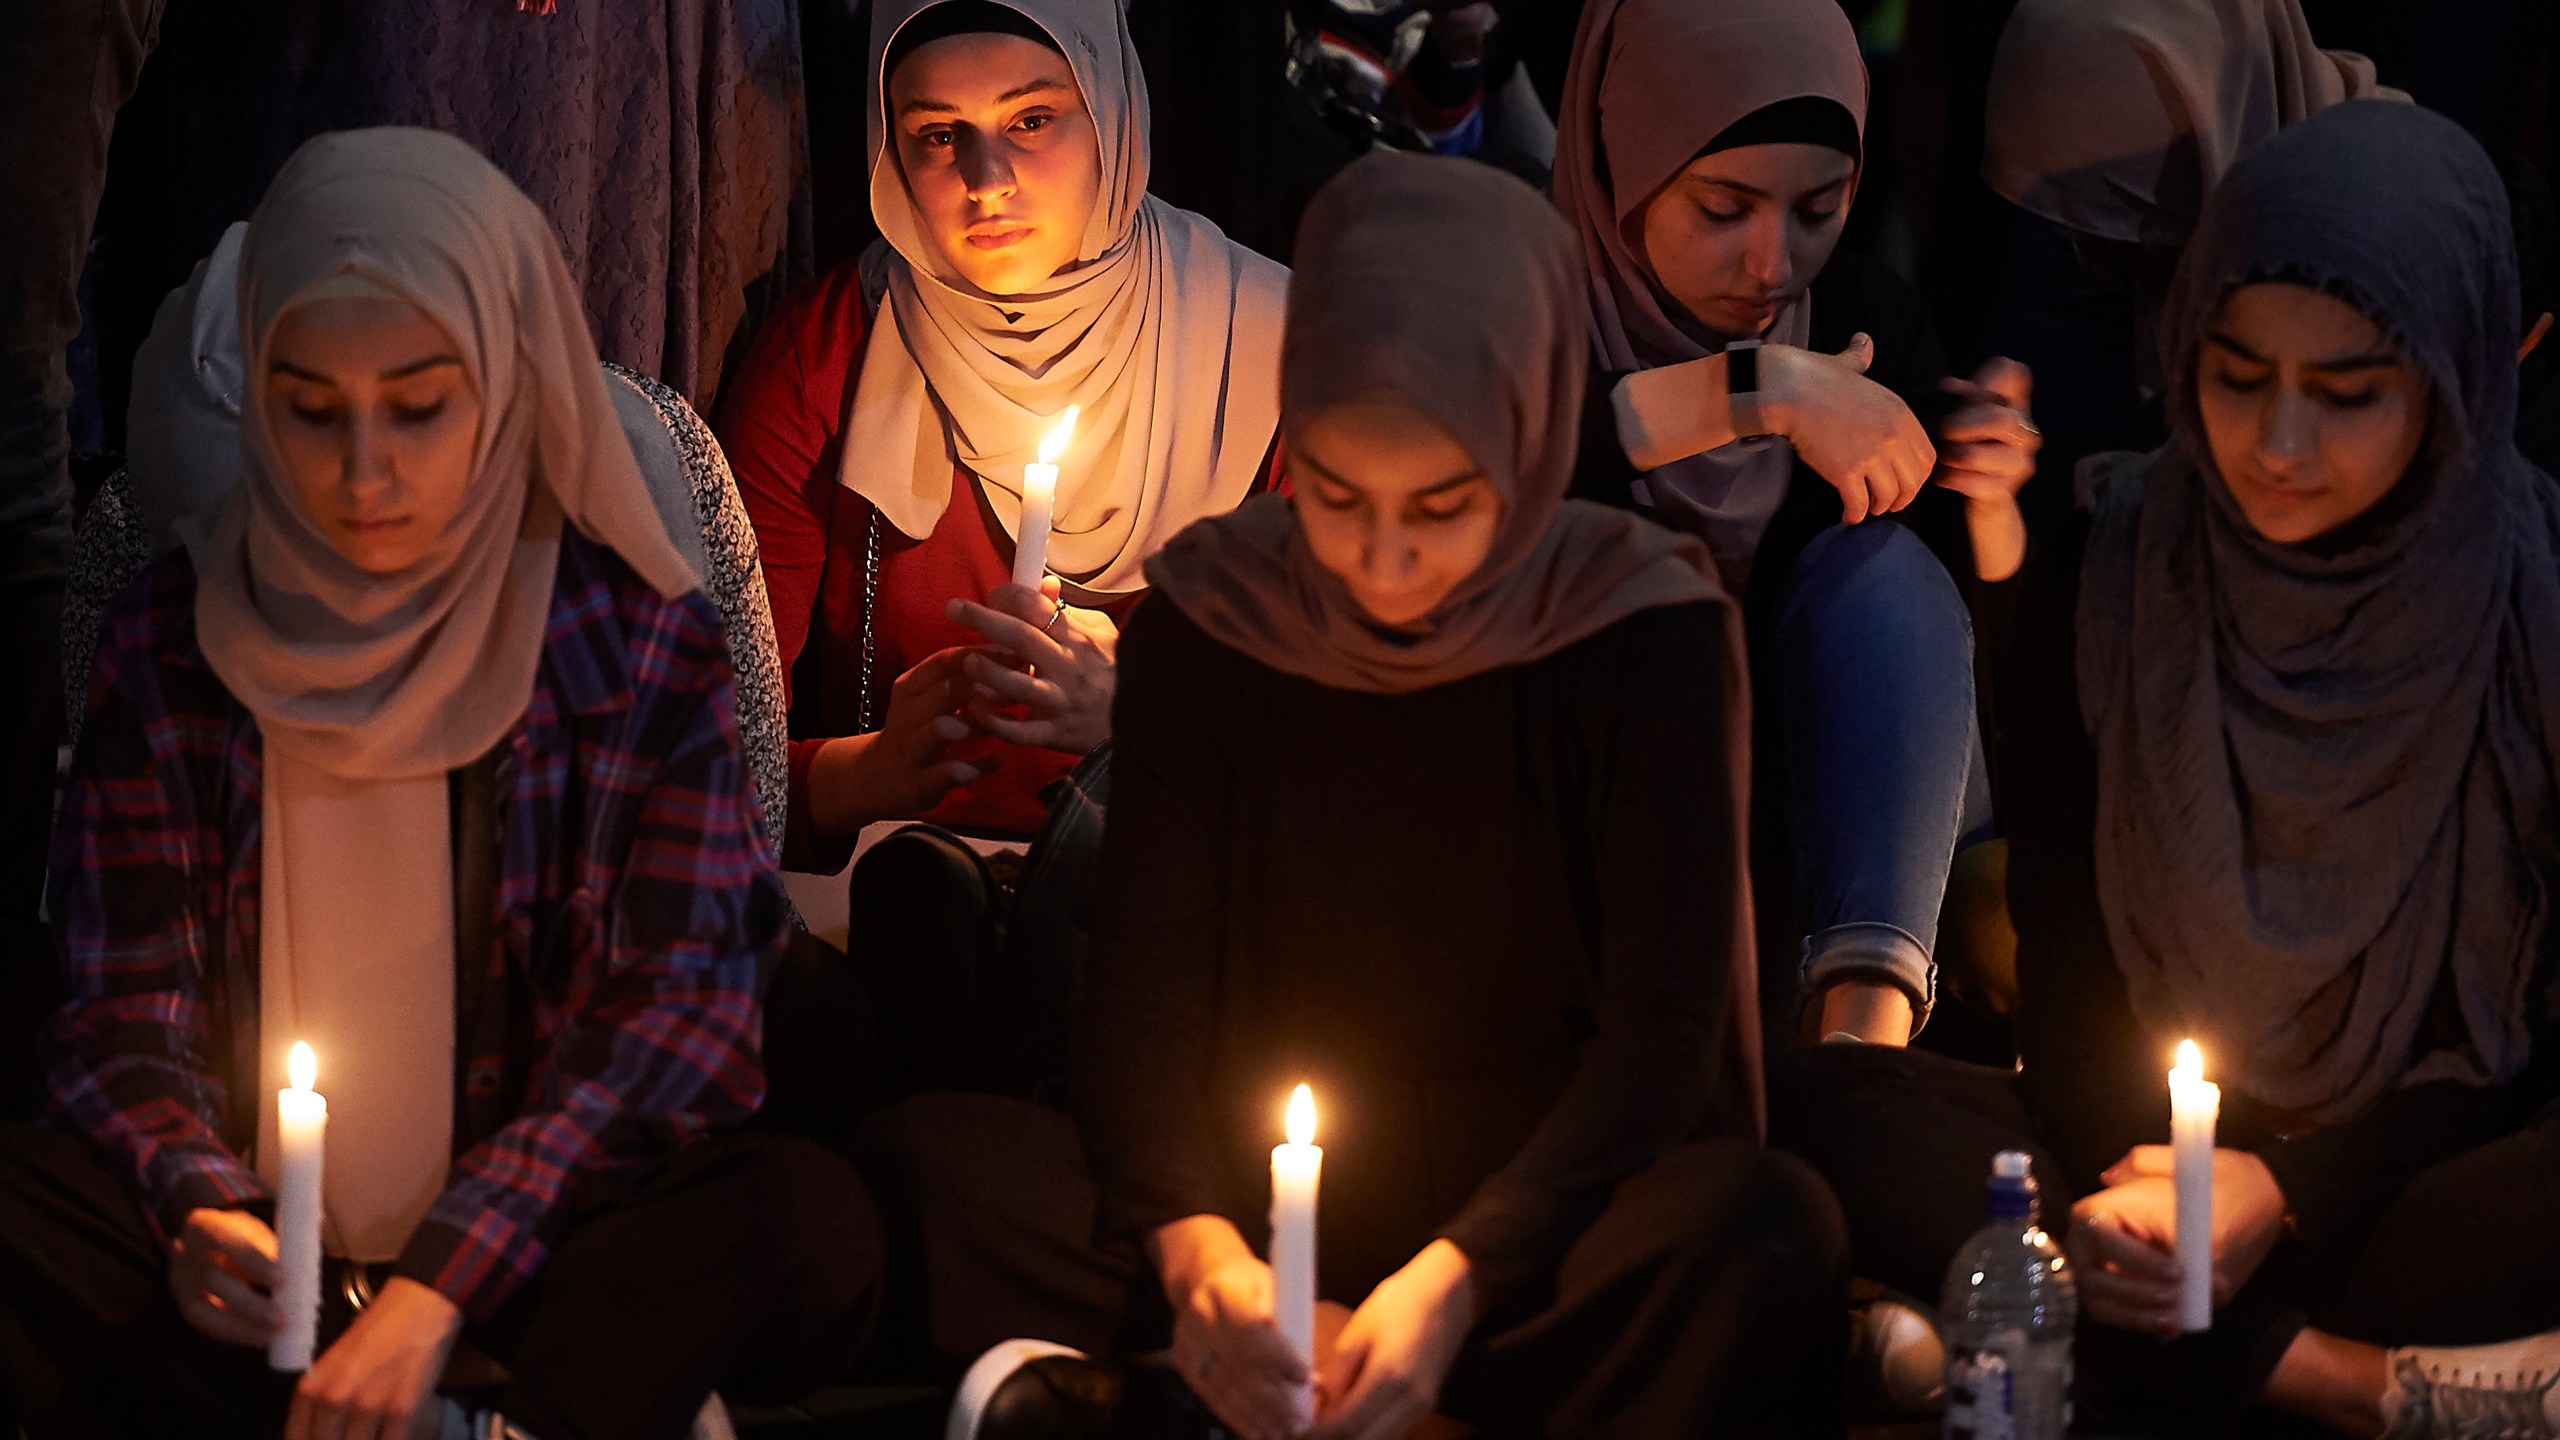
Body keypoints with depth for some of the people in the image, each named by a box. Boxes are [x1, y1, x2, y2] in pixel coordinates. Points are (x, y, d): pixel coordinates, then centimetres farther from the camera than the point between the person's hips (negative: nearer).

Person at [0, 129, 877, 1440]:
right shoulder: (174, 639, 3)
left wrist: (440, 1286, -19)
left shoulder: (640, 644, 0)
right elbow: (126, 1010, 3)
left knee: (811, 1216, -31)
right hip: (260, 1261, 2)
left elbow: (675, 1010, -5)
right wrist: (196, 1206, -21)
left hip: (534, 1250, -1)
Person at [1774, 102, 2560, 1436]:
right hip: (2161, 1148, 4)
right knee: (1821, 1108, -26)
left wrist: (2287, 1188, -17)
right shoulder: (2095, 584, -3)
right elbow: (2061, 961, 2)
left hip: (2434, 1162, -3)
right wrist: (2122, 1171, -18)